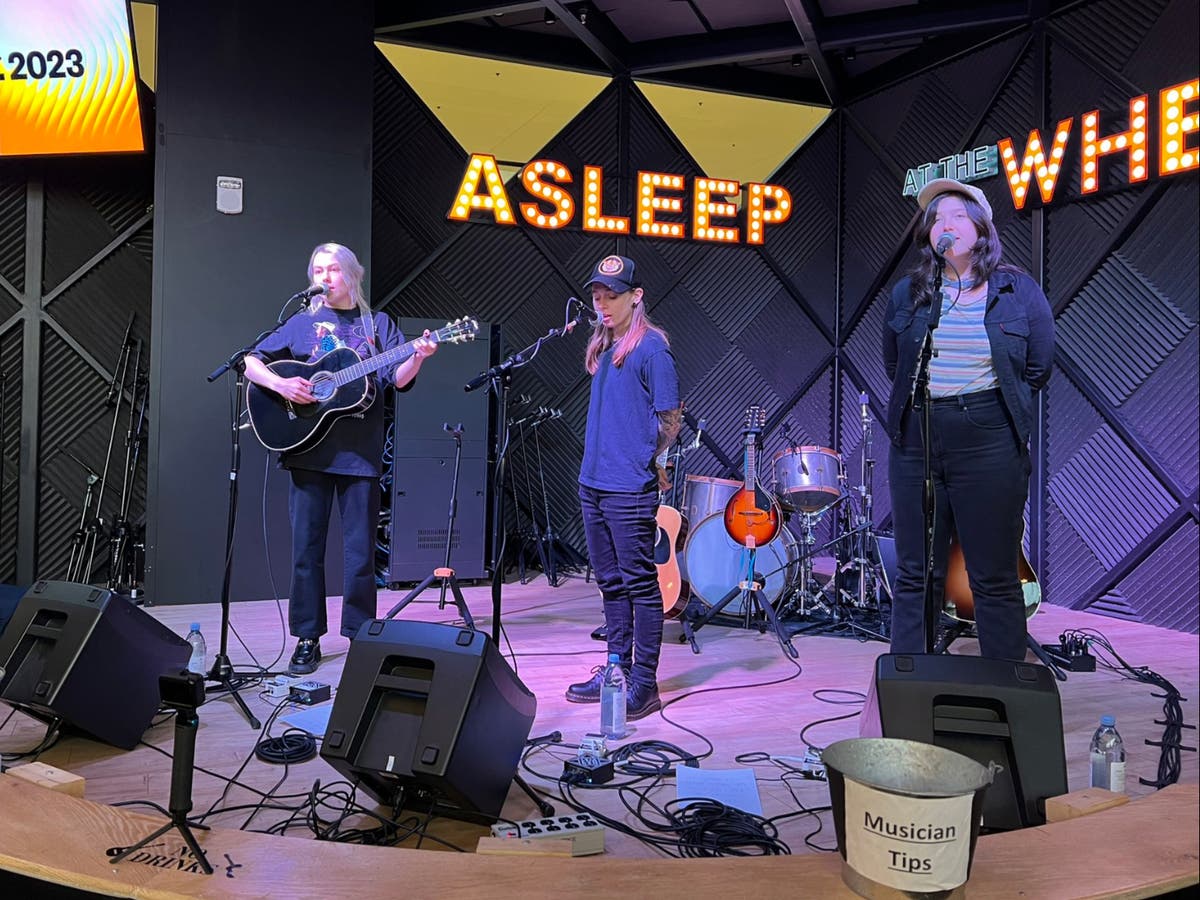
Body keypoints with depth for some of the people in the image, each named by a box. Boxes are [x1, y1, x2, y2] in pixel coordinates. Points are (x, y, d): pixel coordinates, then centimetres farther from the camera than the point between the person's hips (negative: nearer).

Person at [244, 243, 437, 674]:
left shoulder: (378, 324, 11)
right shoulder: (302, 323, 10)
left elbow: (399, 378, 0)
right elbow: (250, 362, 7)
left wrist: (418, 357, -21)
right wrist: (280, 384, -12)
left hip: (360, 452, 0)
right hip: (309, 448, 1)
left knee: (360, 552, 3)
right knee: (307, 547, 4)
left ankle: (359, 634, 16)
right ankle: (307, 638, 14)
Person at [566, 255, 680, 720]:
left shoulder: (651, 348, -10)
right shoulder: (602, 347, 15)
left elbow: (670, 419, -10)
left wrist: (648, 462, -2)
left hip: (630, 490, -8)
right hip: (593, 483, 8)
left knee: (640, 584, -1)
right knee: (611, 583, 15)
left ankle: (644, 682, 7)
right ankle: (616, 671, 25)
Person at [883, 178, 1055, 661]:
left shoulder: (1019, 291, 0)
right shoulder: (908, 293, 7)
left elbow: (1038, 369, 5)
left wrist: (989, 405, 9)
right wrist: (924, 401, 11)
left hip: (989, 445, -3)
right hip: (915, 441, 3)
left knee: (995, 580, 3)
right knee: (915, 576, 8)